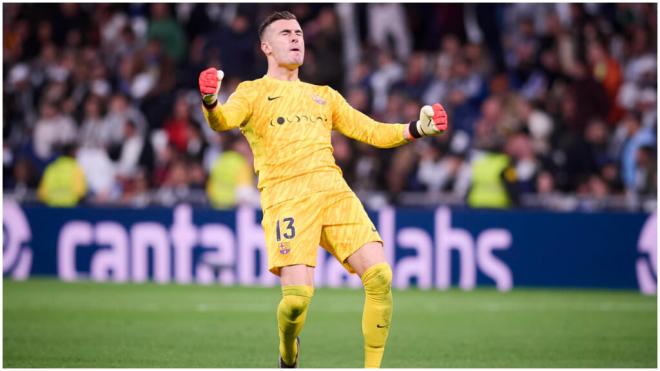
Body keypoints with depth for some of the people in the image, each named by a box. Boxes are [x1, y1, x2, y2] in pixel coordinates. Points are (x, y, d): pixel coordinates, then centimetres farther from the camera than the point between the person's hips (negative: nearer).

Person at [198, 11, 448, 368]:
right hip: (285, 194, -4)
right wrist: (210, 103, -32)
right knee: (298, 295, -20)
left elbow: (371, 131, 26)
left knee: (379, 275, -15)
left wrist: (418, 129, 10)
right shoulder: (254, 92, 13)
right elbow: (224, 120, -8)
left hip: (334, 190, 5)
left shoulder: (324, 95, 28)